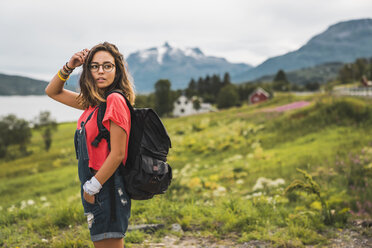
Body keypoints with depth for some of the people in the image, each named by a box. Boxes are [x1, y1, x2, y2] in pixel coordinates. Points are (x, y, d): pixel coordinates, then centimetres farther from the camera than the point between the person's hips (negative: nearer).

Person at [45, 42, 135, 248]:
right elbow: (53, 91, 22)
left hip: (107, 188, -9)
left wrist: (92, 188, -13)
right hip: (94, 186, 9)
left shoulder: (115, 100, -16)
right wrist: (69, 66, 6)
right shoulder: (93, 101, 9)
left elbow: (117, 154, -19)